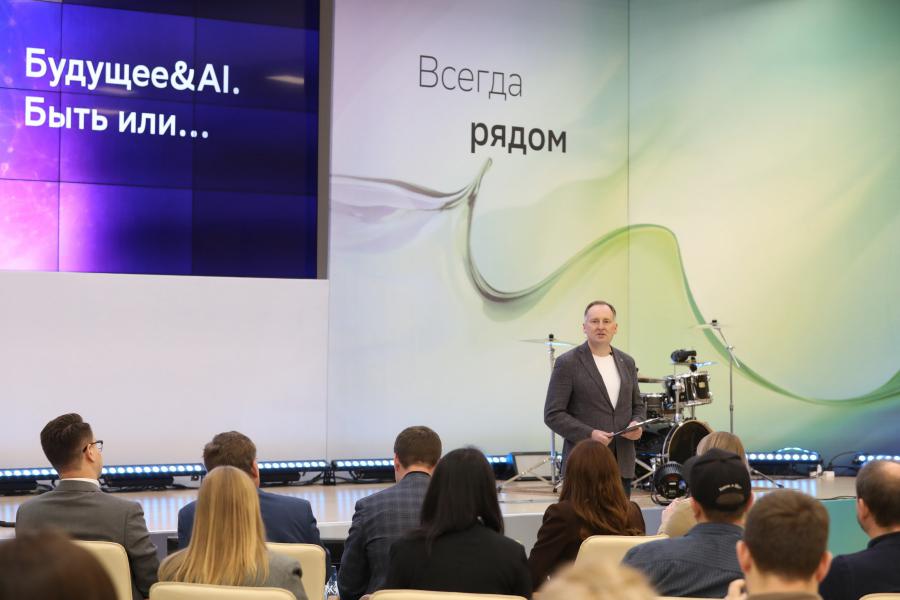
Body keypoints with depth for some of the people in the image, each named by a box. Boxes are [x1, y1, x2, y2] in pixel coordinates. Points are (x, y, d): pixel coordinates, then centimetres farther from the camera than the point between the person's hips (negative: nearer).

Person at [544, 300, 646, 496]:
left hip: (623, 466, 5)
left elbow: (637, 405, 22)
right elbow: (552, 414, -7)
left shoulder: (626, 362, 13)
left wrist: (636, 423, -1)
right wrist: (589, 434, -19)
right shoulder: (567, 363, -4)